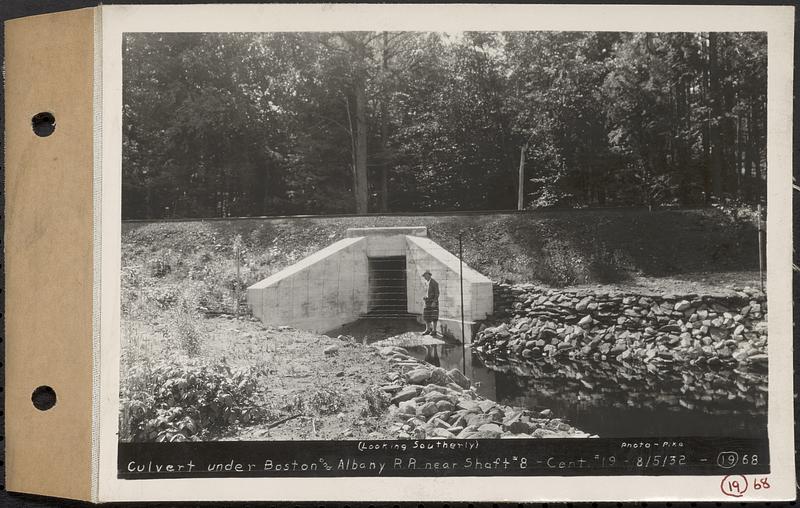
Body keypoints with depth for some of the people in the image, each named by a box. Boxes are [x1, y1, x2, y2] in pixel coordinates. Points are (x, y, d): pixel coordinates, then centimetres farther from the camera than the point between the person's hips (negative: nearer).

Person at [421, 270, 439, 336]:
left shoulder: (434, 283, -13)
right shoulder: (426, 282, 11)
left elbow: (437, 293, -15)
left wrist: (434, 302, -21)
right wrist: (424, 297, 7)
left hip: (433, 301, -8)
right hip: (427, 301, 8)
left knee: (433, 316, -4)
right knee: (426, 316, 7)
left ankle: (434, 331, 2)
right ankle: (428, 329, 16)